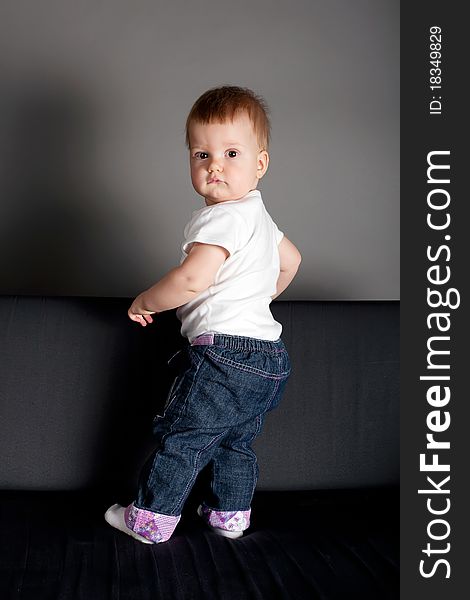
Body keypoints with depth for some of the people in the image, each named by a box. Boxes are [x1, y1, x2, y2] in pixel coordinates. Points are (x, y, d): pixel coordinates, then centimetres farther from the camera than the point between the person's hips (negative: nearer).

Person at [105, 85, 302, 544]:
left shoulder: (222, 218, -16)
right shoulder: (258, 216, 16)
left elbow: (192, 279, -27)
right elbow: (290, 259, 31)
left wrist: (145, 303, -10)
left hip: (225, 350, -10)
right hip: (266, 355, 10)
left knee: (180, 436, 3)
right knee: (235, 440, 21)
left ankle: (150, 519, 14)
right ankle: (231, 514, 32)